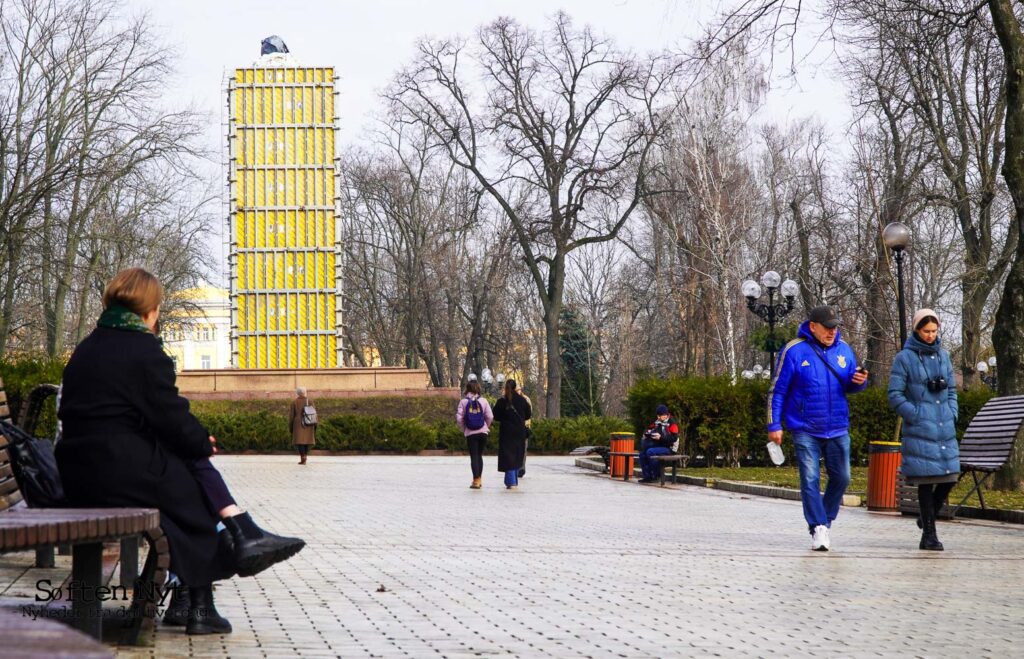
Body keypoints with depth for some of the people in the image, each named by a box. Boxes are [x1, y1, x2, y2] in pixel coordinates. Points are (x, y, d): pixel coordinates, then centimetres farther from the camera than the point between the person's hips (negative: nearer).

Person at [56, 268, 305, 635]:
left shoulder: (85, 350, 18)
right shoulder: (145, 351, -10)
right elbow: (171, 417, -12)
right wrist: (203, 442, 10)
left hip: (79, 474, 8)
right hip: (123, 471, -8)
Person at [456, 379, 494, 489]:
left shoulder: (464, 401, -4)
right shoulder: (483, 401, -1)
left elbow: (459, 418, -7)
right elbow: (490, 417, -3)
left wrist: (463, 429, 9)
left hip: (470, 433, -2)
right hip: (483, 432, 2)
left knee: (474, 456, 0)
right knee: (479, 455, 15)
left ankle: (476, 480, -9)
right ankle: (479, 479, 19)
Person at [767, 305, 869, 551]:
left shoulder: (843, 349, 4)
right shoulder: (794, 351, -8)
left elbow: (850, 385, 15)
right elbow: (777, 390, -4)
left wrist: (859, 381, -9)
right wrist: (774, 425, -6)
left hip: (837, 429, 4)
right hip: (805, 429, -4)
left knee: (841, 478, 8)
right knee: (810, 480, -8)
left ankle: (824, 521, 27)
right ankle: (818, 528, -4)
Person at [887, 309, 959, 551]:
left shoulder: (943, 355, 12)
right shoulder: (904, 358, -3)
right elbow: (895, 394, -4)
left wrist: (952, 413, 6)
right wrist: (915, 415, -11)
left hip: (945, 428, 5)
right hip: (920, 430, -5)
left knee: (950, 475, 3)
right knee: (926, 480, -3)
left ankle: (928, 517, 28)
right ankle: (929, 534, 6)